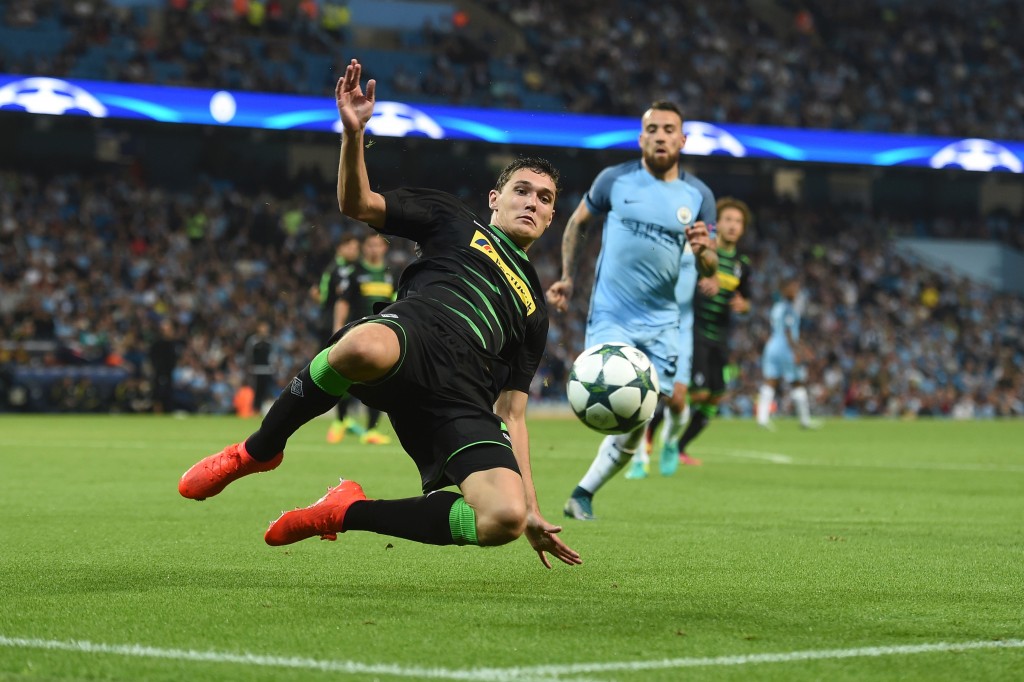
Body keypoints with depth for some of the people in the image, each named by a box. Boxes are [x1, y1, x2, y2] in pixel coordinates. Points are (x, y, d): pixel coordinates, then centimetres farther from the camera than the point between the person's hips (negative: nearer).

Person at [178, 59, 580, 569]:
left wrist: (531, 510, 22)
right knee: (362, 347, -44)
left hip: (462, 399, 4)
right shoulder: (452, 220, 26)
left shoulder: (532, 308, 35)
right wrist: (354, 132, -5)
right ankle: (259, 450, -13)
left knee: (505, 519, -26)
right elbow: (357, 203, 13)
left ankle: (348, 512, -3)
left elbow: (511, 416, 30)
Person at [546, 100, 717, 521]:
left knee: (635, 428, 5)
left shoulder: (698, 197, 2)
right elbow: (579, 222, 15)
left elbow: (710, 270, 5)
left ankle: (584, 494, 22)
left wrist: (703, 250, -18)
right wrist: (568, 277, 9)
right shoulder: (615, 180, -2)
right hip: (611, 317, -3)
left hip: (661, 324, 3)